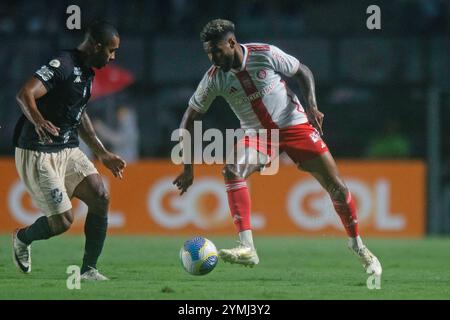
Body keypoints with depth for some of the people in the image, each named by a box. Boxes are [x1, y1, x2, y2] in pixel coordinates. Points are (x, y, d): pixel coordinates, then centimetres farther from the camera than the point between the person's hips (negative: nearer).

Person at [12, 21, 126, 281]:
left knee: (100, 197, -9)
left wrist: (102, 154, 27)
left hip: (68, 150, 9)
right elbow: (25, 95, -31)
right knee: (63, 221, -9)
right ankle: (22, 238, 24)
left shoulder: (87, 72, 11)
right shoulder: (63, 66, -18)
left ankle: (89, 269, 1)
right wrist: (38, 122, -50)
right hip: (38, 154, -9)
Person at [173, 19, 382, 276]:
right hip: (256, 133, 1)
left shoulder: (265, 54, -17)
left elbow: (303, 72, -2)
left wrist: (312, 106, -17)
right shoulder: (214, 77, -12)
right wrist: (188, 167, -8)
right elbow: (190, 118, -4)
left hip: (294, 124, -1)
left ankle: (358, 245, 19)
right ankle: (247, 249, -34)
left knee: (335, 185, -5)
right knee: (232, 169, -29)